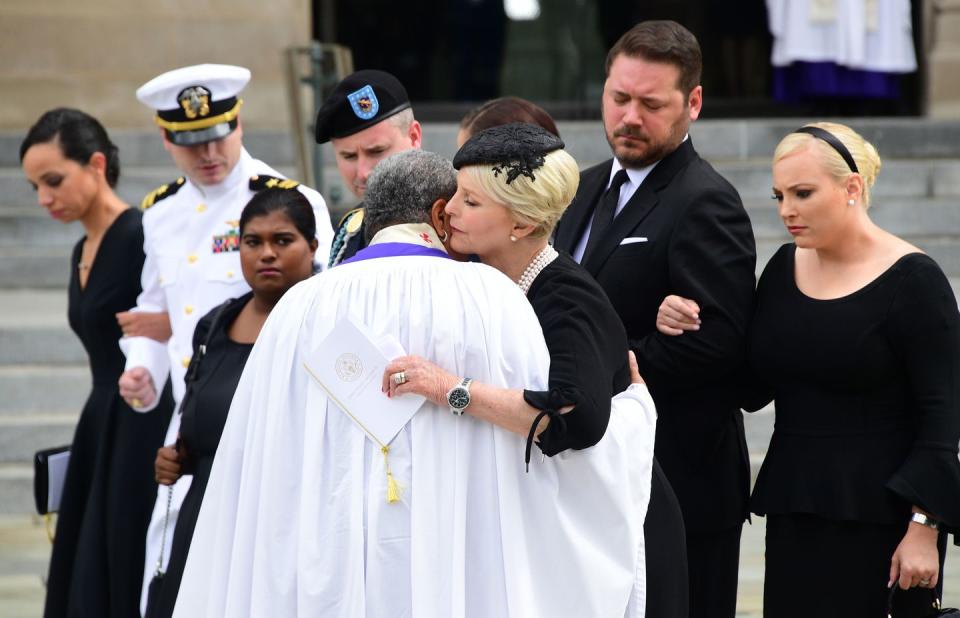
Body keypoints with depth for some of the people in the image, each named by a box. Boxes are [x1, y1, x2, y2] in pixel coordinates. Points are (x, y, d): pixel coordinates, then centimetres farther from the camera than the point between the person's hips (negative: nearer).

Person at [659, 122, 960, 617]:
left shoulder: (913, 280, -8)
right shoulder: (784, 268, 9)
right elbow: (753, 390, 12)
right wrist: (690, 331, -5)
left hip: (879, 516, -5)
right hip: (794, 511, 6)